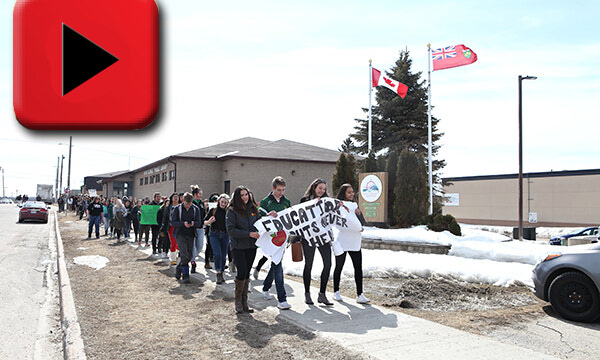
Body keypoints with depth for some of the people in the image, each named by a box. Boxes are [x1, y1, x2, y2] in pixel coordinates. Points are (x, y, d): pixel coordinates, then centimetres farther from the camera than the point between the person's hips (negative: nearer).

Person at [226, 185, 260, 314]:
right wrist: (249, 234, -19)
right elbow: (231, 230, -13)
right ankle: (238, 301, 9)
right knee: (242, 272, -10)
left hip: (251, 246, 5)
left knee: (247, 273, 9)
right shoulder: (232, 211, -5)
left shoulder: (252, 208, 12)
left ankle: (244, 302, 18)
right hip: (238, 246, -5)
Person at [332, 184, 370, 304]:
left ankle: (359, 295, 0)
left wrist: (359, 213, -11)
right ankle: (336, 292, 21)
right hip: (342, 241, -5)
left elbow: (363, 223, 8)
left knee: (358, 267, -2)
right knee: (339, 267, 6)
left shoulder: (354, 206, 14)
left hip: (355, 243, 5)